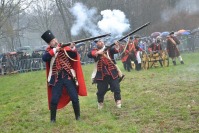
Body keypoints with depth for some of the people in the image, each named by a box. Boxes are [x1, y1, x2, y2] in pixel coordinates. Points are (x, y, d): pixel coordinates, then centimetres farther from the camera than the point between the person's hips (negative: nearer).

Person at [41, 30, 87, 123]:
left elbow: (74, 56, -3)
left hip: (68, 77, 0)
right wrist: (54, 50, -22)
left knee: (74, 98, 1)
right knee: (54, 100, 0)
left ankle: (78, 116, 16)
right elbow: (44, 58, -17)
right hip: (56, 79, 0)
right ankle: (53, 119, 15)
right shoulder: (49, 51, 3)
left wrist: (73, 49, -22)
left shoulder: (64, 48, 2)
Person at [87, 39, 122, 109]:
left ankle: (118, 102, 16)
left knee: (116, 88, 2)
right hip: (101, 74, -1)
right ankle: (100, 103, 26)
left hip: (112, 72, 1)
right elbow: (89, 54, -17)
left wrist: (117, 46, -36)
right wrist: (97, 52, -33)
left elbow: (115, 50, -13)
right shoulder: (95, 51, 4)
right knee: (101, 90, 5)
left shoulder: (108, 49, 5)